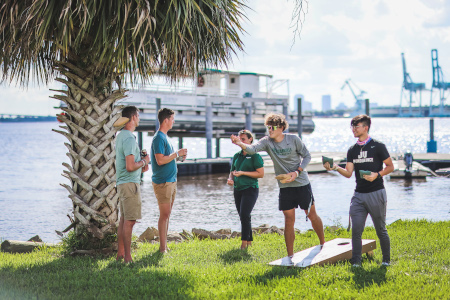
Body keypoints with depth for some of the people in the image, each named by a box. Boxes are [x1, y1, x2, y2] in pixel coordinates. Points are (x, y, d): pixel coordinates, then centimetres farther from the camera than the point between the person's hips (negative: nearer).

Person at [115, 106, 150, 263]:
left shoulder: (120, 136, 14)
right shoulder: (129, 138, -18)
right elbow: (130, 167, -24)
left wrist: (141, 165, 14)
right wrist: (144, 161, -7)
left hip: (122, 183, 10)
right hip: (130, 183, -10)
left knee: (124, 219, 14)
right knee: (130, 221, -8)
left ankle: (120, 253, 19)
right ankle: (127, 257, -6)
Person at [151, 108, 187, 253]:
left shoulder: (165, 137, 17)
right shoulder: (159, 138, -14)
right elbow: (160, 160, -23)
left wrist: (179, 157, 9)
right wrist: (177, 154, -15)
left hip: (171, 181, 10)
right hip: (163, 182, -10)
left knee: (167, 214, 11)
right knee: (164, 214, -8)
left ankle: (164, 246, 17)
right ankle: (162, 248, -4)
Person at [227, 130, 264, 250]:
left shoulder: (255, 156, -6)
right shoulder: (236, 156, 13)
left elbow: (261, 174, -11)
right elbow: (232, 171, 22)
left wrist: (243, 173, -16)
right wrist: (230, 179, -2)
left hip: (250, 189, -7)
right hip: (238, 189, 7)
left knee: (244, 215, -17)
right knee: (244, 217, 11)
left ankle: (244, 244, -15)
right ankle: (250, 242, 21)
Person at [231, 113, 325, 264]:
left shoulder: (293, 139, -8)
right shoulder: (267, 141, -5)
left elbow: (307, 156, 0)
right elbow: (253, 149, -23)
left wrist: (297, 172, -14)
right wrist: (240, 144, -45)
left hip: (302, 184, -1)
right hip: (285, 187, 1)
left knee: (312, 215, 11)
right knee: (289, 220, 0)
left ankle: (323, 244, 33)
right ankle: (290, 255, 7)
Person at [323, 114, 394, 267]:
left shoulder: (378, 146, -3)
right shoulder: (352, 150, 11)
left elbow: (390, 166, 1)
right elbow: (348, 173, 4)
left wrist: (377, 174, -16)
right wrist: (336, 168, -14)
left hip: (376, 193, -4)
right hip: (359, 195, 4)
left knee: (381, 230, 4)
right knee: (356, 230, -3)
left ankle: (386, 260, 20)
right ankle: (356, 263, 3)